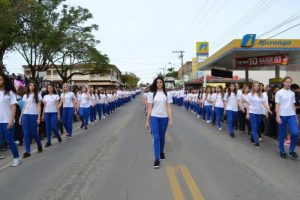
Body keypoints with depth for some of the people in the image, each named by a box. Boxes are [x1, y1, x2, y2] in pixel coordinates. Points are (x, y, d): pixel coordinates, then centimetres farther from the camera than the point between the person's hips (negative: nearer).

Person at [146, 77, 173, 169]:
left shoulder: (167, 94, 2)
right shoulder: (152, 94, 1)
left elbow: (169, 108, 0)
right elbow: (149, 108, 1)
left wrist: (171, 120, -6)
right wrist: (147, 121, -1)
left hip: (164, 118, 1)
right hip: (154, 117, -1)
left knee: (162, 137, 14)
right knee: (156, 138, -8)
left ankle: (161, 152, 39)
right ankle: (156, 159, -5)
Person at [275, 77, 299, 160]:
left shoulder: (292, 93, 10)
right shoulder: (279, 93, -4)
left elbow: (293, 105, 14)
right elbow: (277, 105, -6)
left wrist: (295, 115, 11)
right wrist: (278, 117, -12)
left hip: (291, 115, 4)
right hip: (282, 115, -4)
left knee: (295, 133, -10)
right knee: (282, 134, 5)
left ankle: (292, 150, 8)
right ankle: (282, 151, 19)